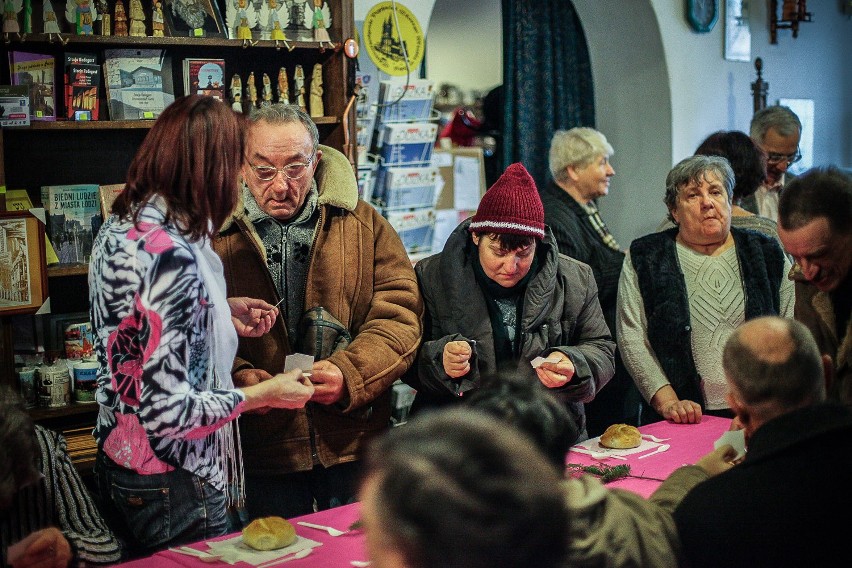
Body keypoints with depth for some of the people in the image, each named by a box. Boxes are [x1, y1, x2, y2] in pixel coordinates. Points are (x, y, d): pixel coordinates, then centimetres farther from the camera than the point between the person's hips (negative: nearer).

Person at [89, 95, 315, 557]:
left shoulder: (119, 228, 2)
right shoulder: (172, 255, -27)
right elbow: (165, 410, -27)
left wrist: (224, 315, 10)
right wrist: (264, 394, -15)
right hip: (171, 486, -9)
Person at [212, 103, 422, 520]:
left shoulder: (362, 223, 5)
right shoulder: (214, 235, 1)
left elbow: (399, 312, -1)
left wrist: (349, 374, -17)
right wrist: (237, 378, -20)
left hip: (355, 444, 1)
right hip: (260, 451, -1)